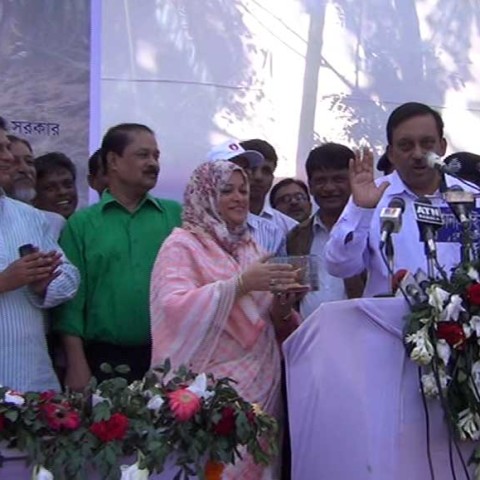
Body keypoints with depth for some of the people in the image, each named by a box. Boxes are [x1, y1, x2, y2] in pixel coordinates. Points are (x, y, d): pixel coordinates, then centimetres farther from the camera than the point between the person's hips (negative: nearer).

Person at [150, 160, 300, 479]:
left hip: (262, 384, 6)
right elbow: (175, 309, -21)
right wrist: (240, 284, -25)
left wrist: (281, 309, -6)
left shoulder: (250, 247, 14)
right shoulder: (182, 245, -4)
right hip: (212, 390, -6)